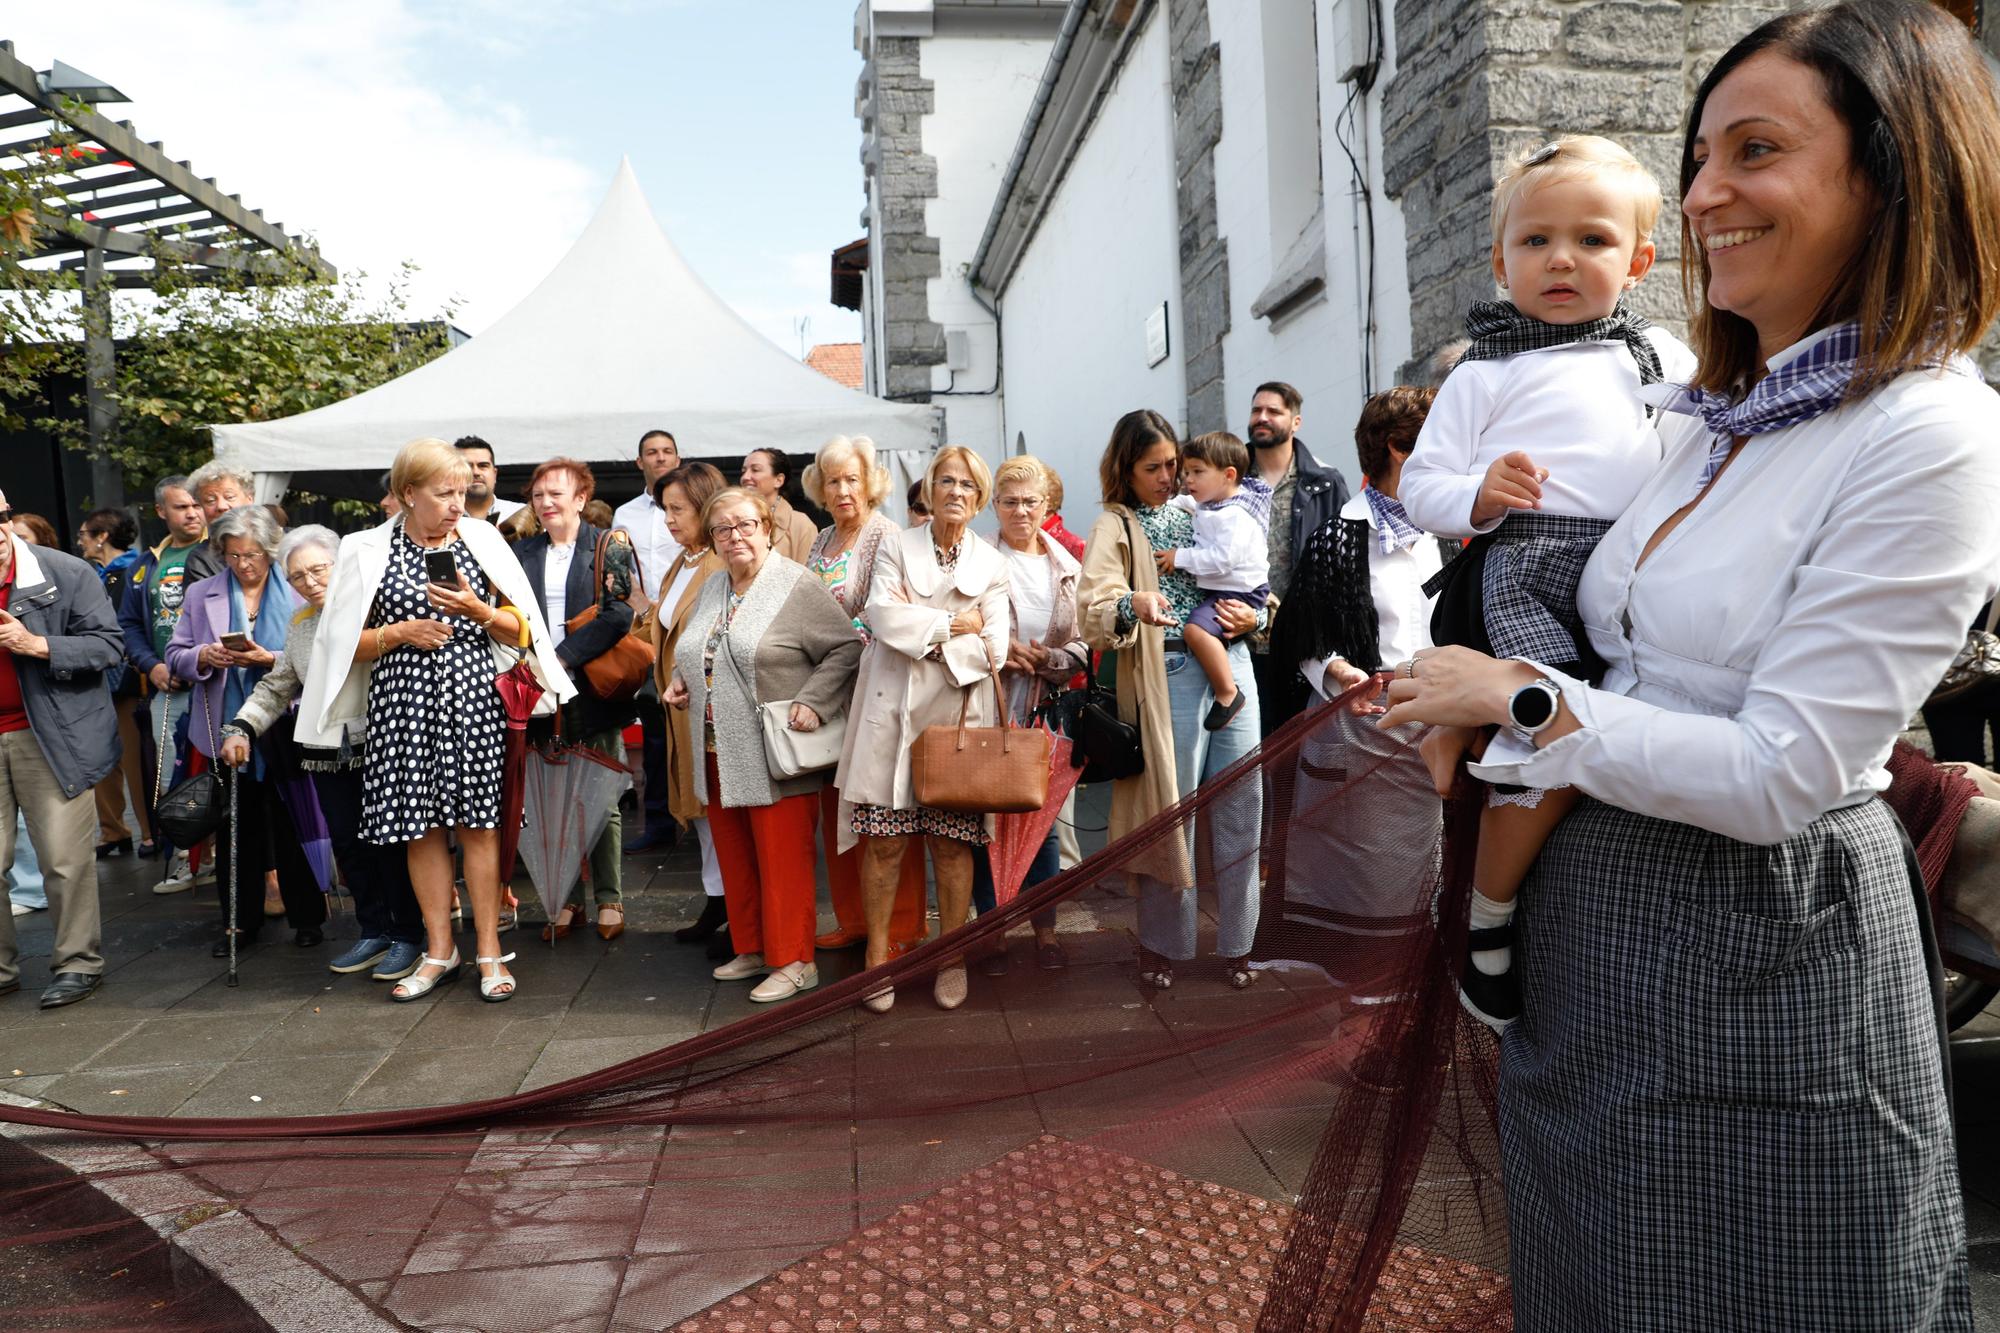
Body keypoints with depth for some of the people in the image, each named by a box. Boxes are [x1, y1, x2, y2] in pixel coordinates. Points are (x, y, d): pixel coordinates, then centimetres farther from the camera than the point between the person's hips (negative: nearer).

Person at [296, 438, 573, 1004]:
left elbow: (520, 629, 8)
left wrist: (477, 611, -10)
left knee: (477, 823, 1)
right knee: (421, 827, 6)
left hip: (474, 697, 0)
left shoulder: (481, 540, 6)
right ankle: (439, 951, 18)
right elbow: (347, 642, 5)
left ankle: (489, 951, 10)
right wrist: (401, 631, -10)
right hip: (404, 701, 0)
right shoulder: (368, 552, 3)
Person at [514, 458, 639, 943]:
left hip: (594, 690, -4)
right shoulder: (523, 553, 14)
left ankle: (609, 899, 12)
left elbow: (619, 611, -11)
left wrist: (565, 657, -17)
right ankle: (567, 897, 15)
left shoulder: (610, 545, 0)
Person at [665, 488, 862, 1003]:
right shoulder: (712, 589, 15)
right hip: (720, 753, 7)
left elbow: (847, 647, -11)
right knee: (735, 857, 13)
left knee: (783, 857, -2)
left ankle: (793, 961, 8)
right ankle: (752, 949, 27)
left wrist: (812, 702, -18)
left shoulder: (798, 587, -8)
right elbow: (692, 653, 29)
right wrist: (681, 683, 10)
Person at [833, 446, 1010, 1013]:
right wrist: (956, 624, -7)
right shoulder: (897, 549, 7)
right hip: (893, 712, -1)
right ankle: (877, 956, 13)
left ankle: (952, 959, 17)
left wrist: (920, 629, -6)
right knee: (885, 841, -1)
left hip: (958, 717, 1)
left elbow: (994, 648, -2)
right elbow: (883, 616, -10)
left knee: (952, 843, 2)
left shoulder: (992, 565, 9)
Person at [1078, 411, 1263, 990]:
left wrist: (1252, 616, 2)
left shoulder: (1196, 514, 18)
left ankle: (1236, 941, 18)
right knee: (1171, 807, 0)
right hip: (1168, 675, -4)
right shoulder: (1115, 527, 3)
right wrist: (1131, 605, -34)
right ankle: (1162, 942, 17)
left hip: (1232, 665, 5)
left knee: (1241, 804, 5)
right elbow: (1093, 605, -13)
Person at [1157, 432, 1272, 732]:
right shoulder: (1210, 503, 8)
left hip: (1238, 593, -11)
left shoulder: (1235, 516, -22)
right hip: (1216, 589, 11)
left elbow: (1223, 558, -31)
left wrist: (1181, 558, -23)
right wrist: (1169, 503, 18)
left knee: (1196, 629, -31)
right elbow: (1189, 503, 33)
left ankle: (1227, 693, -23)